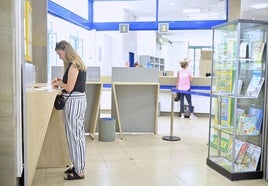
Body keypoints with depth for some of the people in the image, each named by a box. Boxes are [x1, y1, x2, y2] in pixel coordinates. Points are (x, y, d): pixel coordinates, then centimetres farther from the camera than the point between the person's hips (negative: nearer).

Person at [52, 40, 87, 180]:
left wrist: (59, 83, 0)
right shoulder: (76, 64, 16)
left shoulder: (73, 65, -14)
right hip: (77, 100, 10)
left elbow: (69, 88, -16)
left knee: (75, 134, -4)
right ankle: (78, 166, 24)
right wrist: (60, 81, 10)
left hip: (74, 101, -10)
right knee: (76, 134, 14)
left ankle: (79, 171, 4)